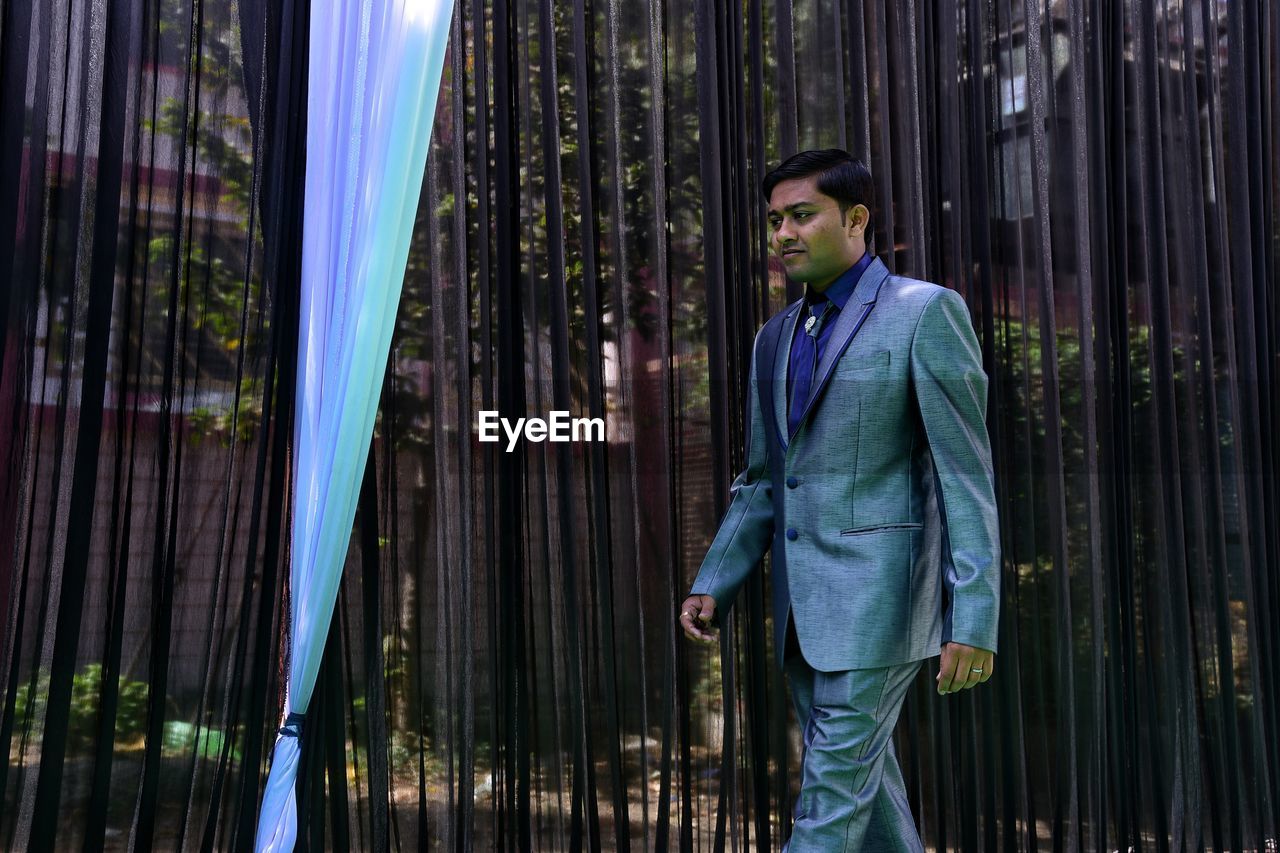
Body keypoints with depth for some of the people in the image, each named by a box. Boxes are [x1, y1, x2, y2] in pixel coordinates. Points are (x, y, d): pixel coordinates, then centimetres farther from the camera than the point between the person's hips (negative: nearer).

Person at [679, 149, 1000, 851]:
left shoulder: (926, 312, -8)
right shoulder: (776, 339, 13)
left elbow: (966, 474, -12)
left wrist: (975, 618, -17)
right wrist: (711, 587, 8)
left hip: (880, 595, -7)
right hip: (803, 604, 7)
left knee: (833, 790, -5)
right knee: (861, 778, 15)